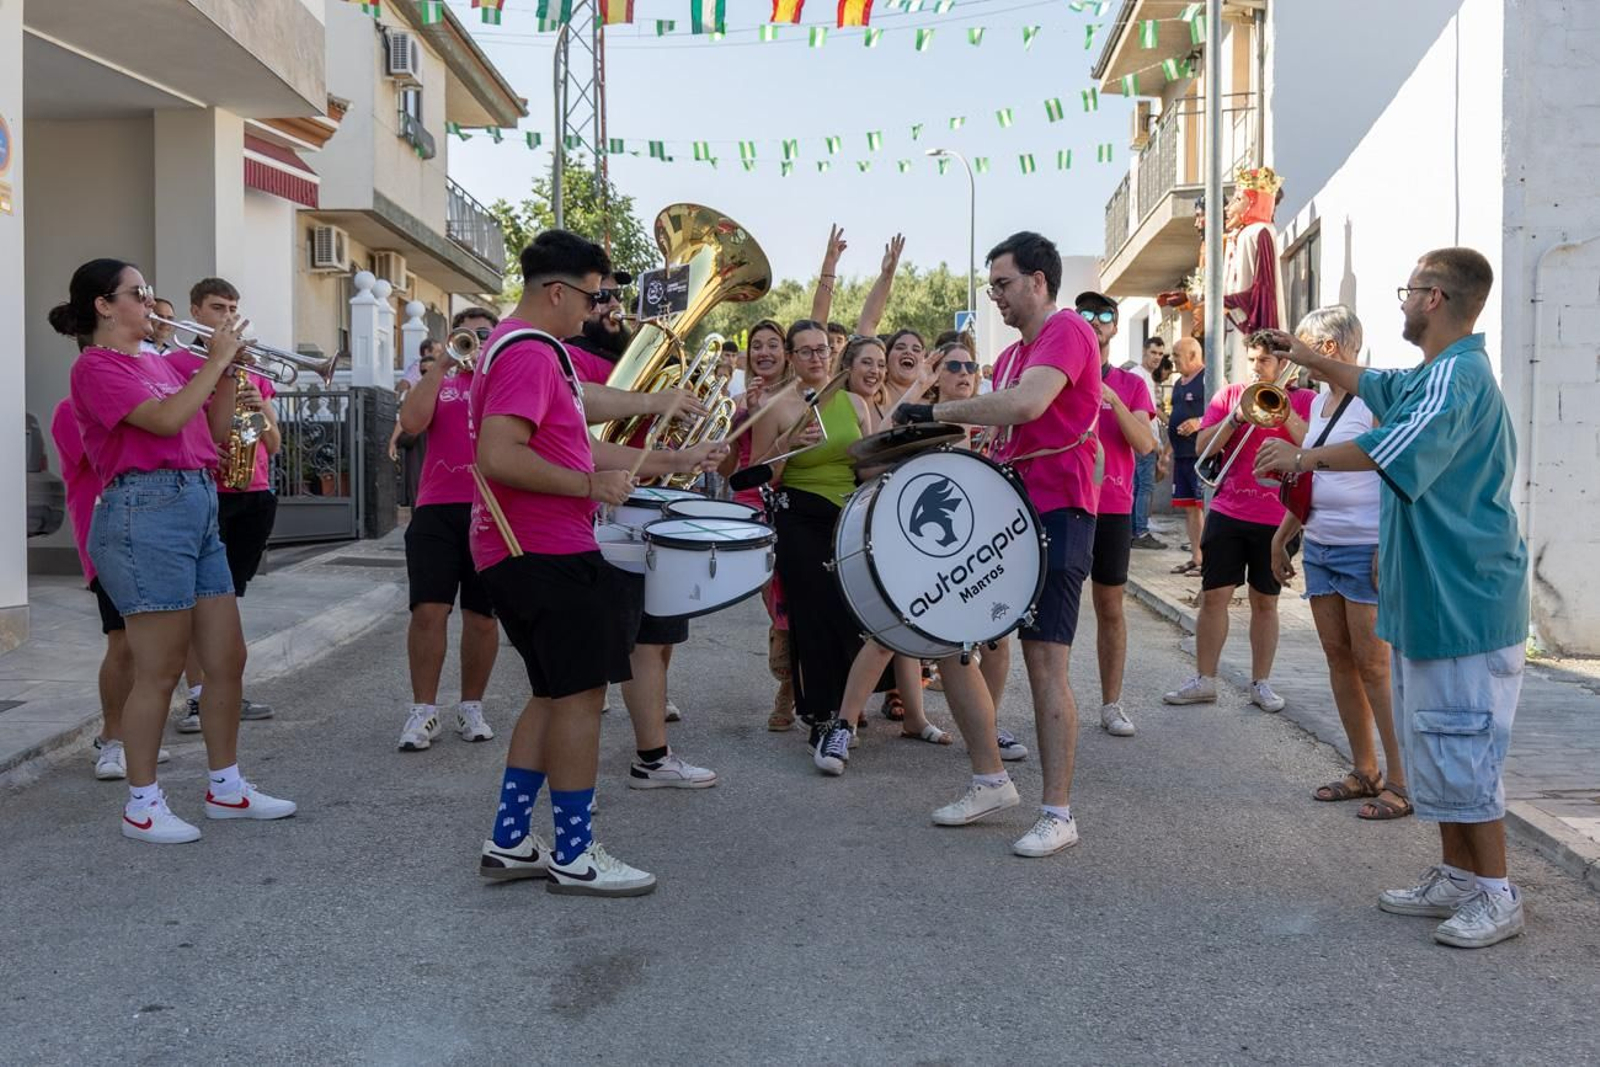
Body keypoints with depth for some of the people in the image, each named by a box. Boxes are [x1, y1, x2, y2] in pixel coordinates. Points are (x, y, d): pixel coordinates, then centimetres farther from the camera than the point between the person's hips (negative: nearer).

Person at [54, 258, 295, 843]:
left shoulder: (157, 362, 18)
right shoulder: (97, 366, -6)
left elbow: (212, 428, 19)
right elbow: (165, 420, -20)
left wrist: (228, 372, 7)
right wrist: (214, 361, -11)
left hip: (199, 509, 9)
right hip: (146, 514, -8)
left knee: (227, 660, 10)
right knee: (159, 672, -3)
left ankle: (225, 786, 22)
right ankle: (142, 804, 9)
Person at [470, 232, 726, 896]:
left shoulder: (538, 351, 19)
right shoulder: (528, 353, -16)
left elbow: (576, 448, 21)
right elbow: (498, 456, -27)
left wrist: (672, 462, 18)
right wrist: (592, 485, -21)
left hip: (534, 551, 11)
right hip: (546, 553, -11)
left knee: (556, 693, 15)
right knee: (581, 694, -3)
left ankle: (510, 843, 19)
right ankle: (574, 856, 7)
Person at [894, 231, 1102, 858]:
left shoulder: (1068, 331, -9)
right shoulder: (1010, 355, 21)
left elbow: (1026, 405, -27)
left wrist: (933, 411, -20)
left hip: (1056, 513, -9)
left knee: (1045, 662, -8)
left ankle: (1058, 813, 1)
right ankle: (990, 782, 17)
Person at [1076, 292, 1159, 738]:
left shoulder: (1131, 385, 9)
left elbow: (1145, 444, -4)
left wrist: (1112, 400, -17)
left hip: (1113, 509, 1)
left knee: (1110, 608, 5)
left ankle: (1111, 704, 12)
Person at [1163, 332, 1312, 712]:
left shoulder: (1303, 400, 4)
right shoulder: (1229, 395, 9)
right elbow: (1204, 447, 0)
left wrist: (1283, 410, -18)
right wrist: (1237, 416, -12)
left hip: (1275, 517, -1)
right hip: (1228, 511, 1)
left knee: (1265, 602, 7)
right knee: (1213, 595, 0)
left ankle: (1261, 683, 17)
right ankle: (1204, 681, 9)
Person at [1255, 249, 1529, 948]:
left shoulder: (1457, 376, -19)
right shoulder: (1431, 376, 13)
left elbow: (1391, 449, -36)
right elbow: (1370, 386, 34)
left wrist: (1304, 458, -25)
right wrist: (1300, 354, 38)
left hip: (1463, 604, -10)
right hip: (1425, 600, 10)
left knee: (1460, 752, -3)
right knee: (1434, 750, 15)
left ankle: (1497, 896, 8)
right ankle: (1455, 878, 25)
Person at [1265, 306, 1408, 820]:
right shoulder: (1320, 401, 15)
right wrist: (1282, 537, 21)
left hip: (1364, 550, -9)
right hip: (1320, 547, 9)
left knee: (1374, 665, -7)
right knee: (1339, 658, 10)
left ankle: (1402, 781, -1)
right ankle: (1364, 771, 18)